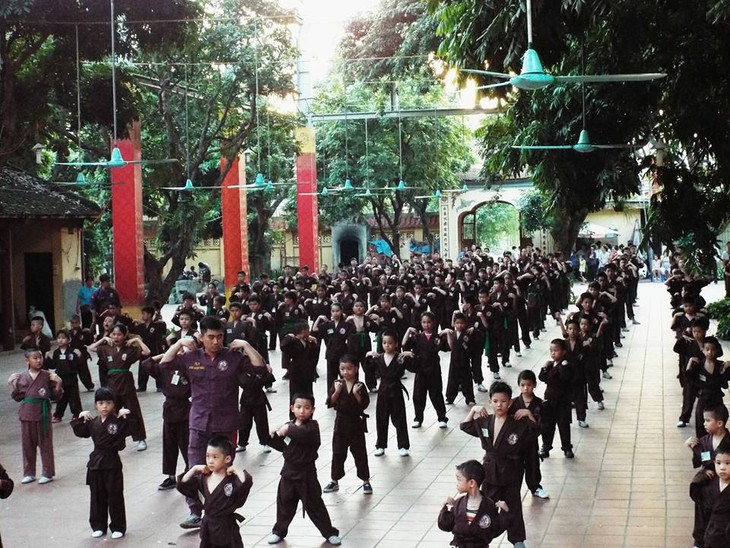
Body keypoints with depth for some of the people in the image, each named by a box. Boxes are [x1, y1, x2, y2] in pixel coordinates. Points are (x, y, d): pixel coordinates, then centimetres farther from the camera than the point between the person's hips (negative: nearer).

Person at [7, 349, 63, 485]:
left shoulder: (47, 376, -4)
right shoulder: (22, 377, 4)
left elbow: (55, 396, 0)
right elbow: (18, 397, 10)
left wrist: (58, 383, -15)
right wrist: (12, 385, -1)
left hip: (42, 414, -3)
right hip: (27, 414, 3)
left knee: (45, 444, 5)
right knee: (27, 444, 10)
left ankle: (48, 473, 16)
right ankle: (29, 473, 23)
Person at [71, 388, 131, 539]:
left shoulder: (118, 421, -9)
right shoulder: (93, 423, 6)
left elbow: (129, 430, -21)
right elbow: (79, 431, 11)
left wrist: (126, 416, -30)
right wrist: (80, 418, 2)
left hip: (112, 462, -4)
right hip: (96, 462, 4)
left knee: (115, 496, 2)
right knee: (97, 496, 12)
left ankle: (118, 527, 13)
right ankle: (98, 526, 23)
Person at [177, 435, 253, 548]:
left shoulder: (232, 480, -15)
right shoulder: (203, 479, 3)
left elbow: (247, 482, -34)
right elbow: (182, 485, 5)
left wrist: (235, 470, -23)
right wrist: (194, 469, -2)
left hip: (226, 528, -6)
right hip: (208, 527, 6)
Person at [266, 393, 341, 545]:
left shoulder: (312, 425, -12)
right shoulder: (288, 426, 4)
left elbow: (305, 433, -35)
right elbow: (281, 446, 11)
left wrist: (288, 430, -32)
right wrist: (274, 438, -7)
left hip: (306, 473, -4)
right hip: (289, 471, 4)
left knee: (314, 504, 2)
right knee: (284, 503, 15)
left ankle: (329, 532, 15)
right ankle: (279, 531, 32)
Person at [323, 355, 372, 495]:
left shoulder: (360, 386, -6)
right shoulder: (337, 384, -1)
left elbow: (364, 404, -10)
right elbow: (330, 403, -6)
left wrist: (356, 394, -23)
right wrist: (337, 392, -20)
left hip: (356, 423, -2)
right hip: (341, 423, 2)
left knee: (360, 453, 5)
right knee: (338, 453, 8)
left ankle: (365, 481, 14)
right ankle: (334, 481, 18)